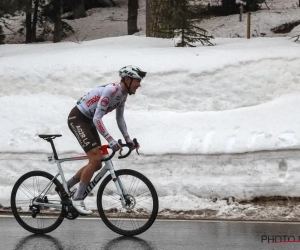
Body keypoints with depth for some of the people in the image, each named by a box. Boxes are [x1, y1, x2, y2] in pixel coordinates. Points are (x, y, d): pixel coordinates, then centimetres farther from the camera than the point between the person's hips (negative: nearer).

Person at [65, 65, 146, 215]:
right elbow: (97, 118, -30)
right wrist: (110, 140, -37)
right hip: (77, 118, -10)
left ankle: (65, 187, 20)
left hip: (88, 121, 10)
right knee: (95, 159, -19)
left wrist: (128, 139, 4)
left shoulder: (123, 94, 3)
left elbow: (120, 119, 14)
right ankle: (77, 198, -9)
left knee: (97, 164, 6)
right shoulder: (111, 90, -26)